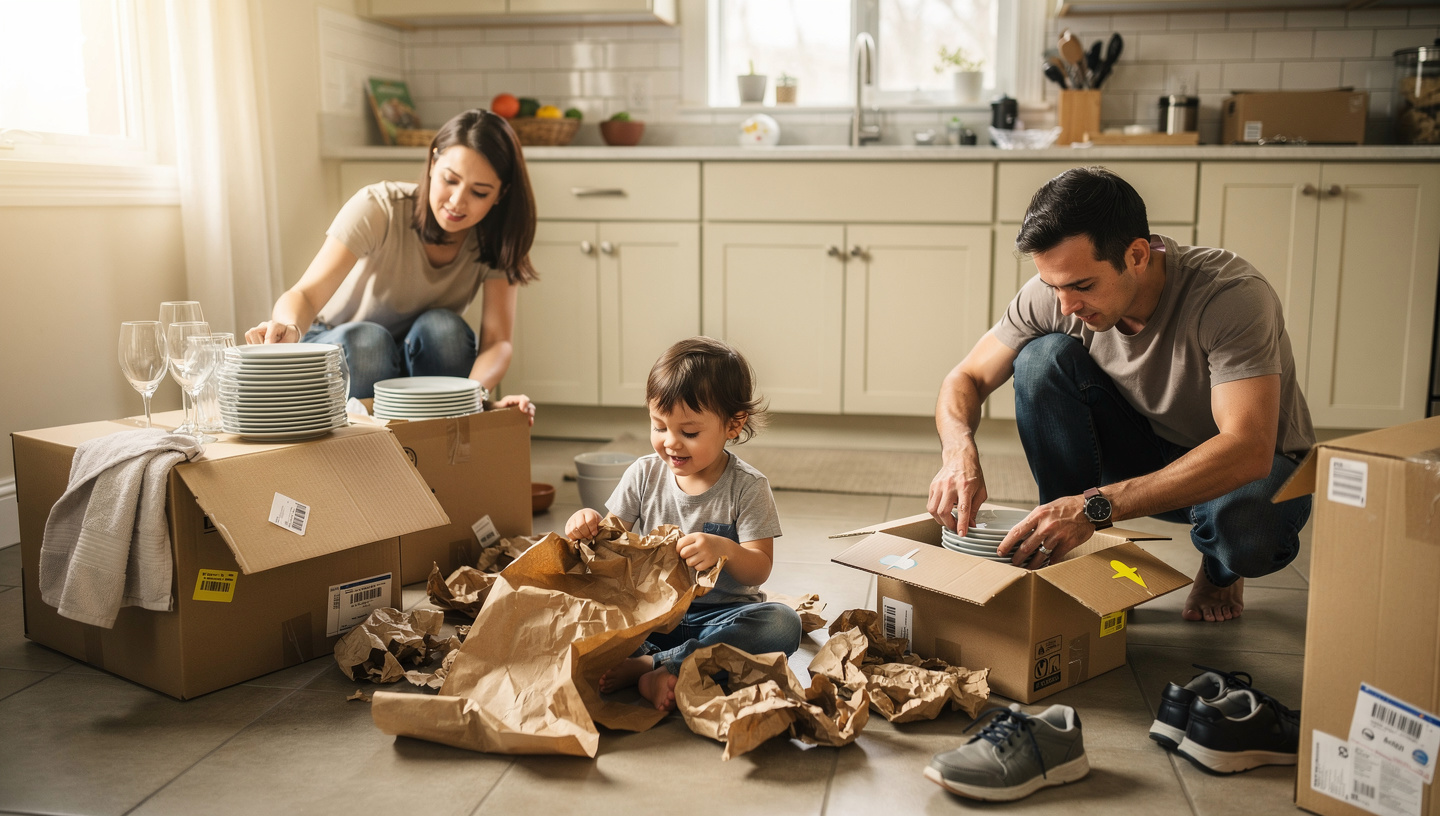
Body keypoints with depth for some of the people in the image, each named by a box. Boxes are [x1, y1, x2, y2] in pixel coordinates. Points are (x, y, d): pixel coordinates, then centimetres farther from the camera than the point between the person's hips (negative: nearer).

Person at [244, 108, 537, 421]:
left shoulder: (497, 239, -16)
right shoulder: (378, 208, -25)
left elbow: (497, 340, -23)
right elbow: (306, 294, -34)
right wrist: (289, 327, -59)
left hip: (423, 359, 2)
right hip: (340, 350, -2)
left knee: (442, 326, -30)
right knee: (365, 339, -35)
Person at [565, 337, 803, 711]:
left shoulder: (747, 487, -7)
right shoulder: (644, 474, 2)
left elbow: (759, 570, -11)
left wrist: (724, 550, -33)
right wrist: (587, 527, -21)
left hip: (719, 615, -2)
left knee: (783, 624, -32)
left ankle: (647, 665, -31)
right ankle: (665, 675, -30)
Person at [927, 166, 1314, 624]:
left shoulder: (1233, 297, -32)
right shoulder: (1057, 292, -19)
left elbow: (1248, 450, -42)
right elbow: (967, 379, -11)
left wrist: (1094, 506, -50)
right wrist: (959, 453, -35)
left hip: (1255, 466, -3)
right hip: (1147, 453, 3)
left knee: (1246, 527, -40)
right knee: (1043, 357, -23)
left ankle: (1221, 572, 1)